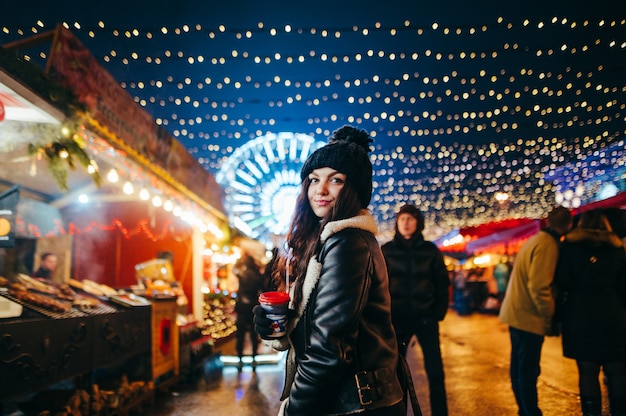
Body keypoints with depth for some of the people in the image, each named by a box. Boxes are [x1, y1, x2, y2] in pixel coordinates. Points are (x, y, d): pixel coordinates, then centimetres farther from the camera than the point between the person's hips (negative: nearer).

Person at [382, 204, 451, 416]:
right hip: (397, 318, 0)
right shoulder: (387, 250, 2)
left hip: (425, 318, 0)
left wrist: (439, 312, -3)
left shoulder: (430, 250, 2)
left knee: (435, 371, 2)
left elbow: (442, 283, 4)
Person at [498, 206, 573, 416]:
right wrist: (551, 315, -12)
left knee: (519, 366, 16)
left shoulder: (535, 240, 11)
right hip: (529, 317, -10)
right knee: (528, 370, -1)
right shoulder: (548, 245, -17)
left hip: (516, 313, 10)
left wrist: (547, 312, 15)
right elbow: (539, 287, -23)